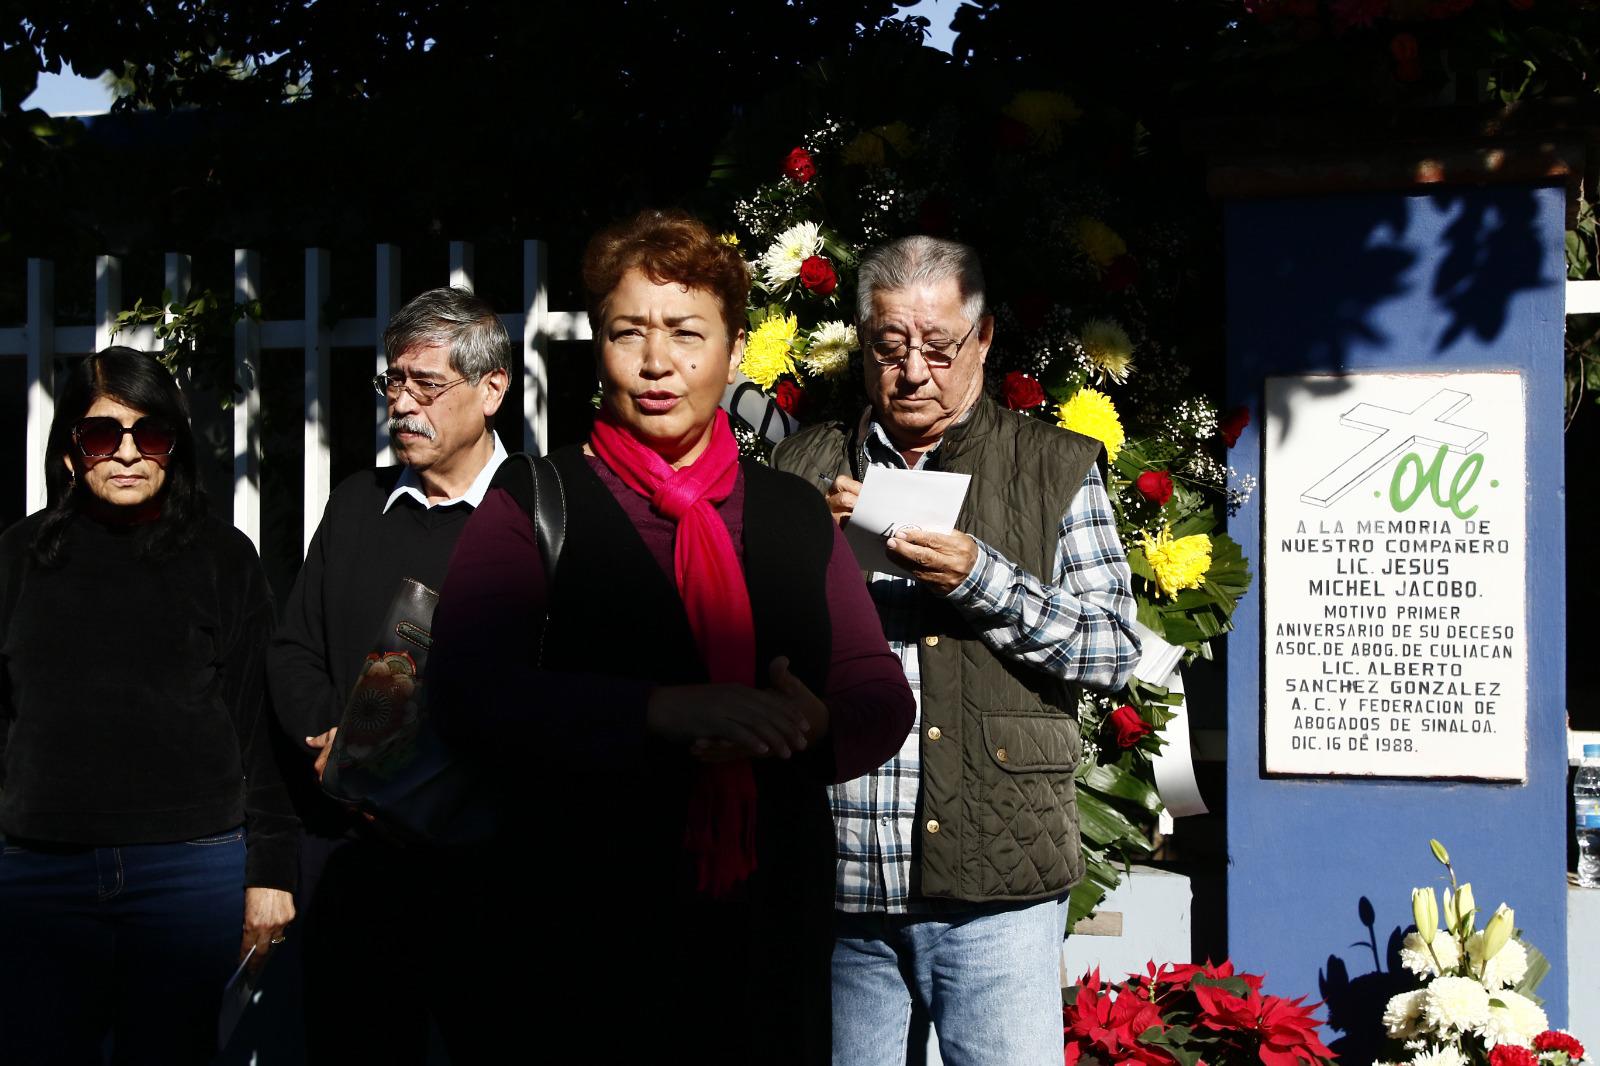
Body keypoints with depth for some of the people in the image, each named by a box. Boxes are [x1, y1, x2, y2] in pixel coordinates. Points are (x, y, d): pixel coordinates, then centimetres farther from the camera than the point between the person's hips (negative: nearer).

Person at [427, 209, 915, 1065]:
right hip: (593, 926, -3)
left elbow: (883, 698, 6)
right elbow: (468, 690, -14)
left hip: (773, 931, 4)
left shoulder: (794, 514, 10)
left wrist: (811, 724, -18)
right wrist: (666, 711, -27)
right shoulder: (536, 503, -1)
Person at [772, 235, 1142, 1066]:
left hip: (993, 878, -2)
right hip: (836, 878, 2)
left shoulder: (1055, 467, 7)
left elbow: (1115, 649, 0)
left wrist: (982, 578, -14)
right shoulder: (806, 465, 13)